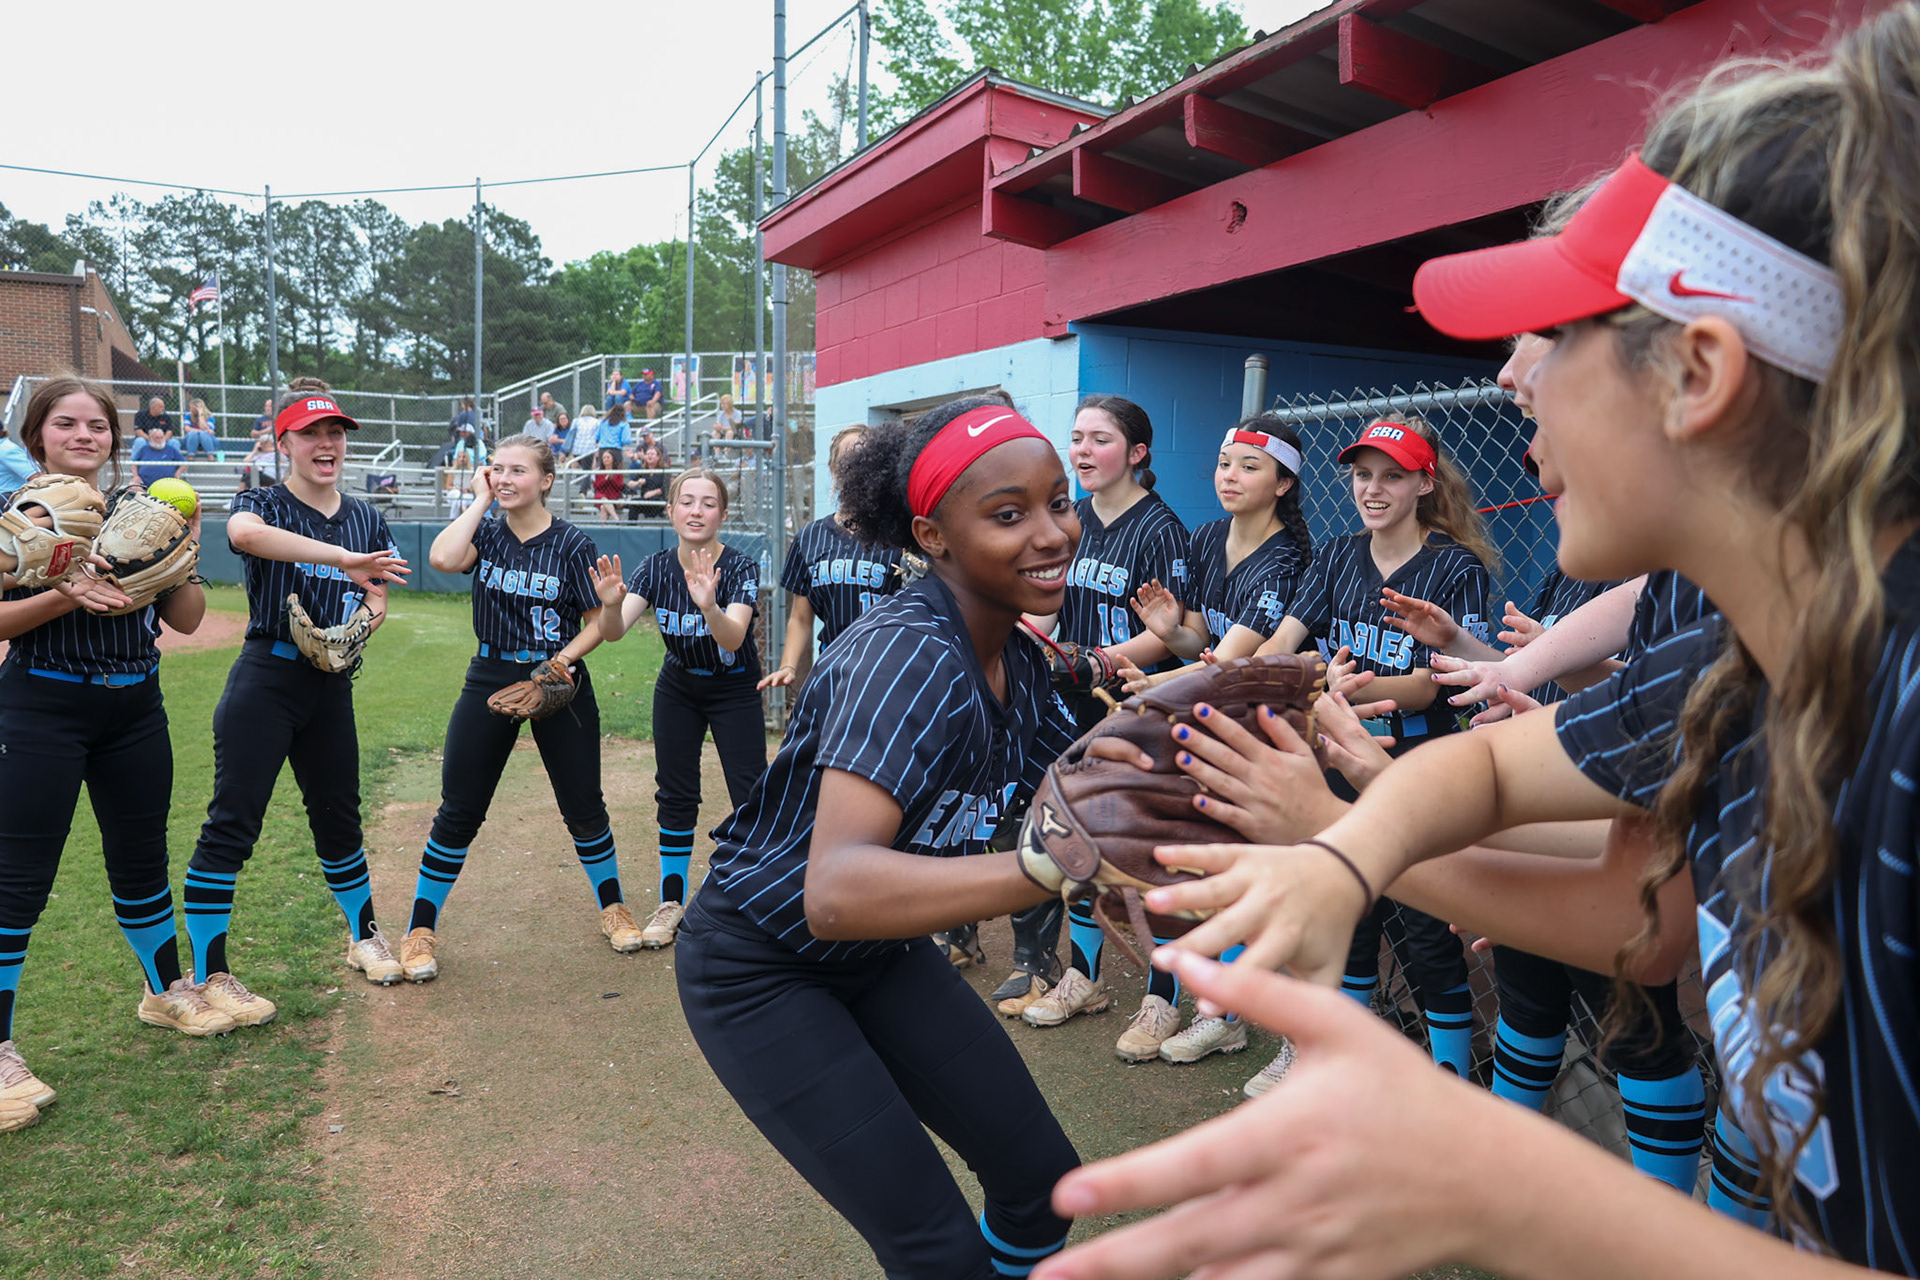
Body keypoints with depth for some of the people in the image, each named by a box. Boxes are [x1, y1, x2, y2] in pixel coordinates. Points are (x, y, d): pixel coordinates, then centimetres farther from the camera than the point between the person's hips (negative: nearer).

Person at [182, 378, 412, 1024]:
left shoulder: (367, 520, 12)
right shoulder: (263, 504, -4)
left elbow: (376, 603, 14)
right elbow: (244, 533, -30)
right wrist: (343, 558, -37)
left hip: (332, 685, 5)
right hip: (265, 679, -4)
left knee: (339, 817, 15)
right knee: (231, 825, -6)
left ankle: (364, 938, 32)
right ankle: (208, 976, 4)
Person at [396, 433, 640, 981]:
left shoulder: (571, 544, -6)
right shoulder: (486, 533, 1)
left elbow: (598, 621, -2)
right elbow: (442, 559, -21)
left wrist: (565, 657, -19)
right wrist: (480, 500, -12)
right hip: (490, 679, 2)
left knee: (583, 805, 8)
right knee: (459, 809, 4)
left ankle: (612, 906, 29)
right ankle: (420, 929, 18)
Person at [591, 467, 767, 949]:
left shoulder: (740, 567, -22)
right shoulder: (655, 568, -13)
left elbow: (733, 638, -37)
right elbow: (614, 631, -25)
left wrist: (708, 606, -56)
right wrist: (611, 605, -47)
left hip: (735, 690, -3)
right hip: (678, 688, 3)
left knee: (751, 796, -9)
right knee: (675, 795, 6)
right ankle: (672, 903, 20)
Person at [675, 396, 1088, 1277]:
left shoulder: (1017, 662, -5)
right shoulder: (910, 658, -32)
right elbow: (835, 890, -44)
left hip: (880, 951, 8)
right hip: (760, 967, -7)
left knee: (1041, 1180, 9)